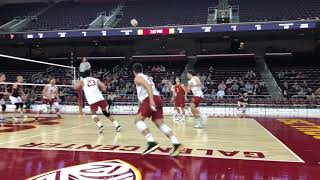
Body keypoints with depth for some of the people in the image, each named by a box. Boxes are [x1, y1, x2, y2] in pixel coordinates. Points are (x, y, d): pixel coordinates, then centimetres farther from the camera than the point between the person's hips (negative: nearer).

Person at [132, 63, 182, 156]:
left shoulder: (138, 78, 7)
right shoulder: (147, 77, 33)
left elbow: (148, 86, -12)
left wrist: (151, 100, -25)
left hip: (151, 99, -8)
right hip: (158, 98, 8)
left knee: (138, 120, -2)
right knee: (160, 123, 1)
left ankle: (152, 142, -17)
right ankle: (176, 144, -14)